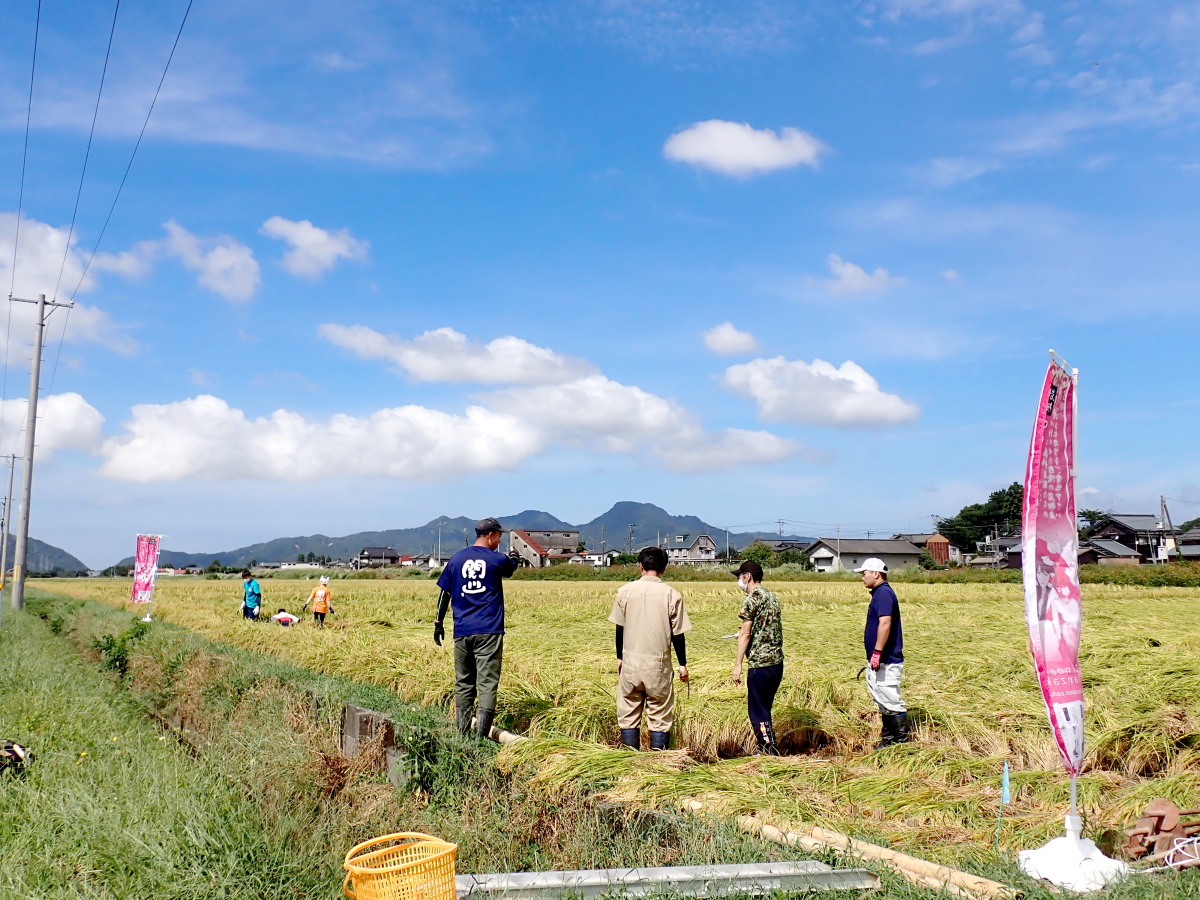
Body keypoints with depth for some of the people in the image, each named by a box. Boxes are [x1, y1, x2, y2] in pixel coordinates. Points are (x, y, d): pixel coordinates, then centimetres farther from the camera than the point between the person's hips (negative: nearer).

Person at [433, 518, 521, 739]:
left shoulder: (457, 559, 8)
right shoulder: (497, 560, -3)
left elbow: (445, 593, 11)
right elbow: (511, 568, 20)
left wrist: (439, 623, 19)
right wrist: (515, 557, 42)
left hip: (462, 632, 4)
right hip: (489, 631, -4)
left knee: (463, 683, 11)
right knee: (488, 683, -4)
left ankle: (462, 736, 14)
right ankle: (481, 735, -11)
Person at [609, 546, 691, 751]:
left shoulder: (625, 591, -2)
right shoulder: (672, 595, -6)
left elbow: (619, 628, 5)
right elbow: (677, 634, -3)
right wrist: (683, 664, 9)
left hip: (631, 662, 1)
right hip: (658, 664, -1)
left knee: (628, 714, 11)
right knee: (660, 717, 7)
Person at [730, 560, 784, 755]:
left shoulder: (752, 598, -12)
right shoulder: (772, 596, 12)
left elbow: (745, 634, -15)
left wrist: (737, 664, -12)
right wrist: (746, 632, 28)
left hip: (760, 664, -8)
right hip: (777, 661, 8)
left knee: (757, 711, 1)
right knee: (764, 708, 18)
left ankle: (770, 752, 3)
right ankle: (769, 750, 24)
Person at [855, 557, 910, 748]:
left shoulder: (884, 593, -16)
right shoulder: (879, 593, 16)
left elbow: (885, 624, -25)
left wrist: (877, 652, -27)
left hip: (886, 661, -11)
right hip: (880, 661, 11)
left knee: (891, 701, -6)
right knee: (882, 700, 16)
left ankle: (902, 741, 0)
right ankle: (888, 737, 24)